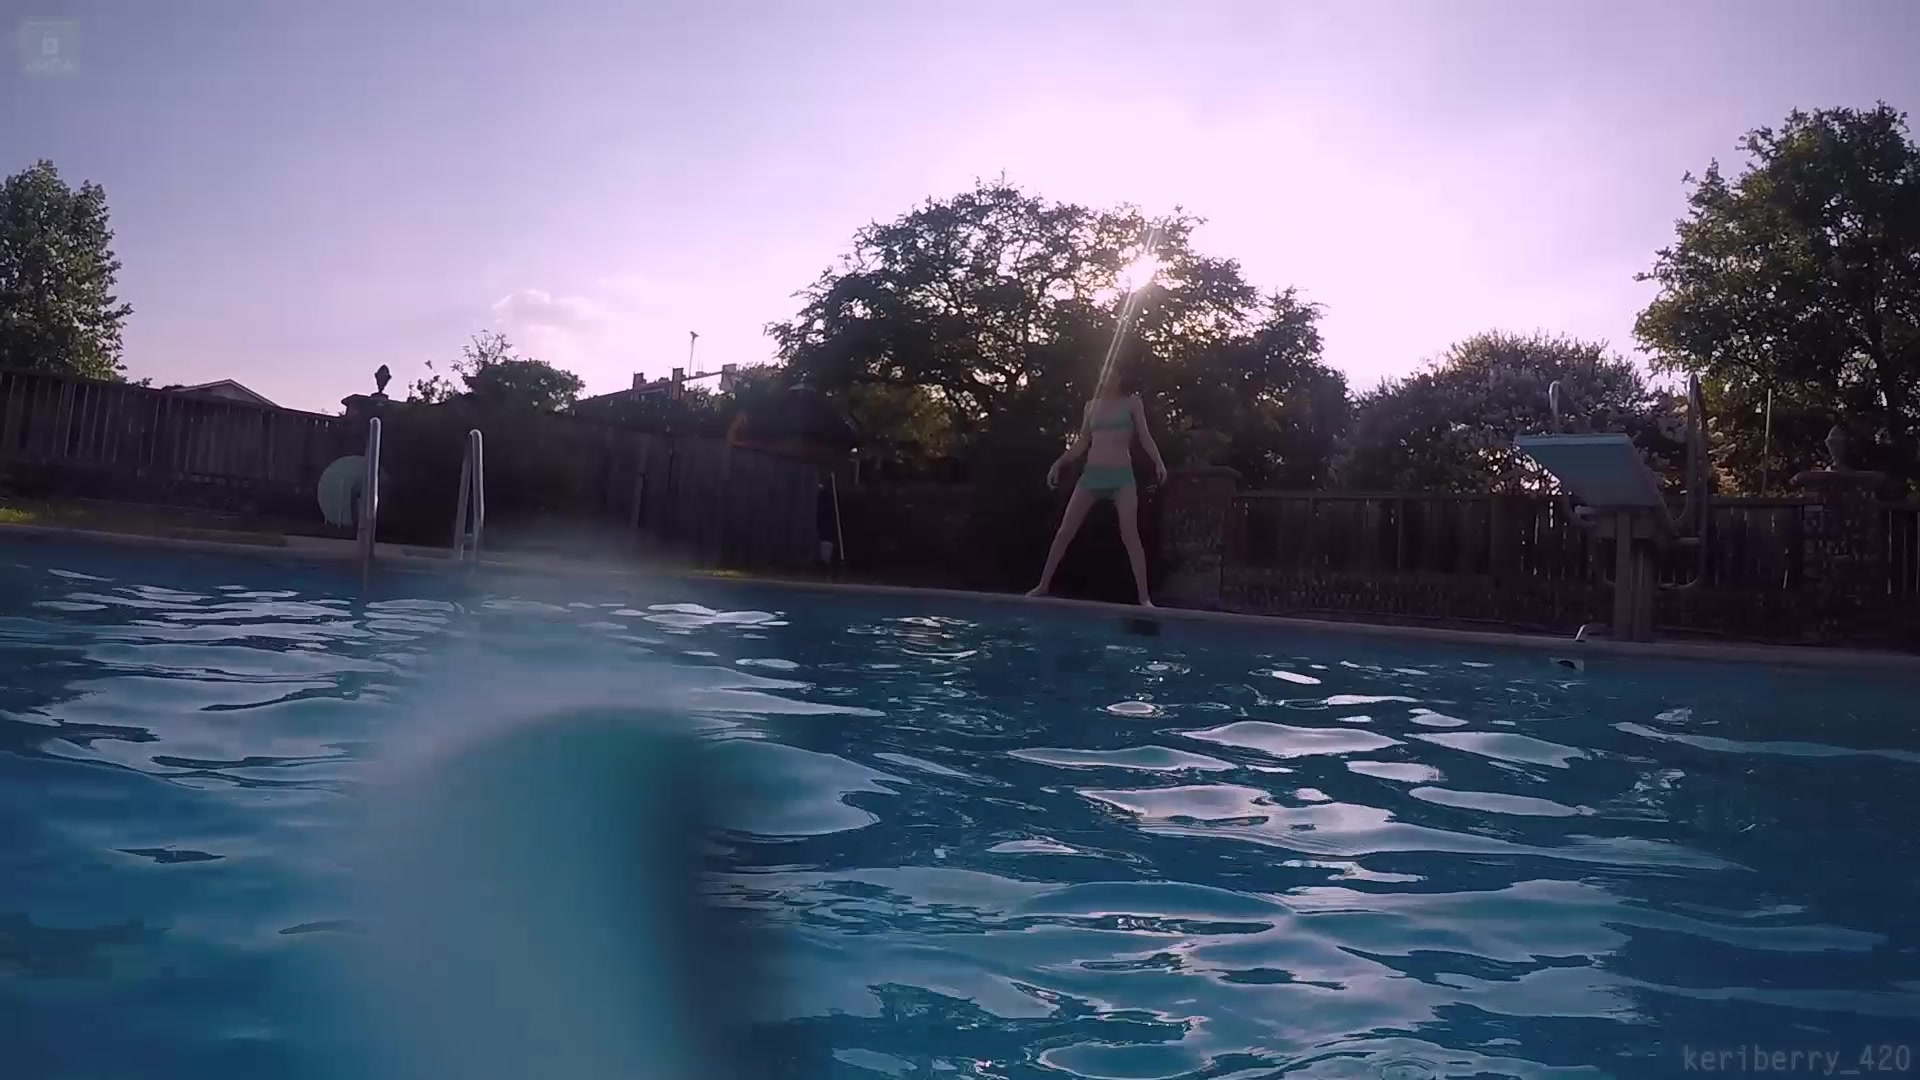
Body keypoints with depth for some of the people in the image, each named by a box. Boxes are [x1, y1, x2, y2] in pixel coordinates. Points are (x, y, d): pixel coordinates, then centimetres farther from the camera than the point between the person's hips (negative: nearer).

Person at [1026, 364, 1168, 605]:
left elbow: (1144, 436, 0)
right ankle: (1043, 585, 10)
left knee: (1130, 535, -12)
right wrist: (1059, 463, 9)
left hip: (1121, 475, -3)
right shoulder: (1092, 405, 13)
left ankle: (1144, 597, -10)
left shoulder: (1132, 402, 4)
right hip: (1091, 474, 3)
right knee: (1065, 530, 0)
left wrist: (1158, 462, -15)